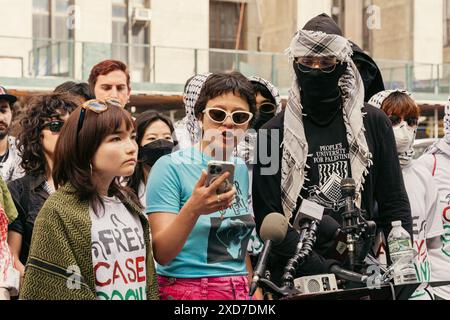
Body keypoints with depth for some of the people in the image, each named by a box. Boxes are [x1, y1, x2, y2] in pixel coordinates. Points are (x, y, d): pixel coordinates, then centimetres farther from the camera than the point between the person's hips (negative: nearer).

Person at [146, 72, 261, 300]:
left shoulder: (241, 169, 5)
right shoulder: (170, 167, -12)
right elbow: (161, 254, -19)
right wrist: (192, 209, -32)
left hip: (239, 291, 5)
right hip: (185, 290, -5)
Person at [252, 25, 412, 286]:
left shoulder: (373, 123, 5)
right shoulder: (274, 133, 0)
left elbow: (395, 204, 6)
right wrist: (320, 268, -16)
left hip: (363, 271, 2)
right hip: (297, 276, -1)